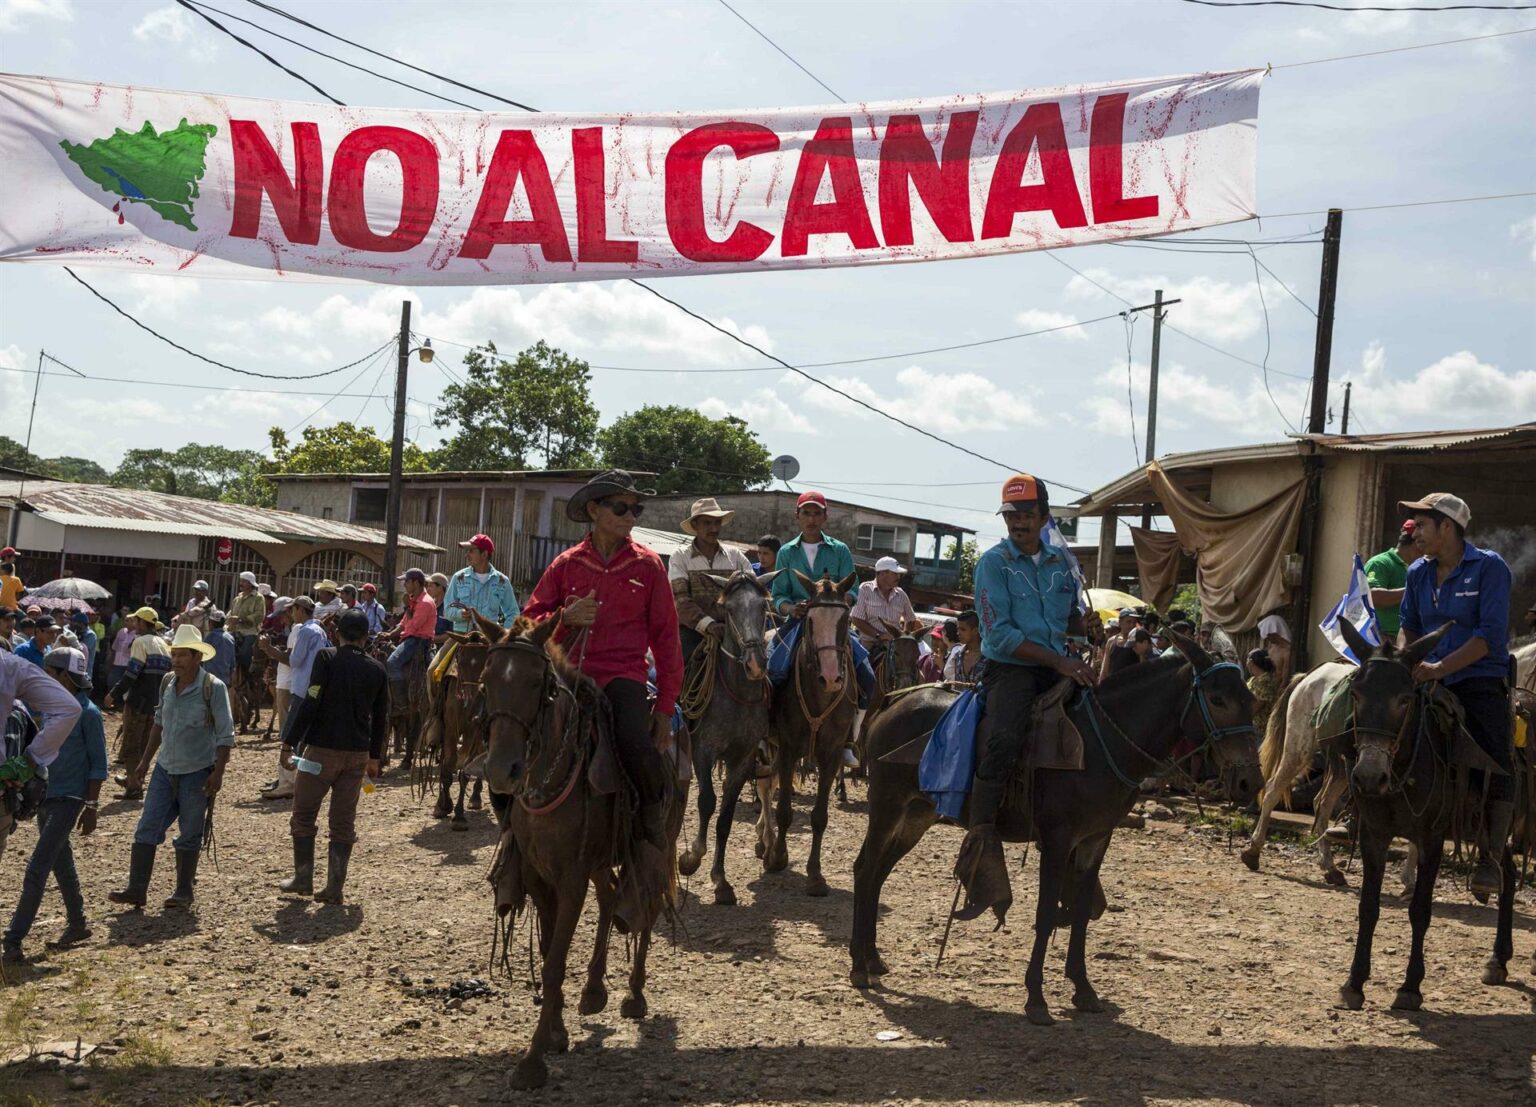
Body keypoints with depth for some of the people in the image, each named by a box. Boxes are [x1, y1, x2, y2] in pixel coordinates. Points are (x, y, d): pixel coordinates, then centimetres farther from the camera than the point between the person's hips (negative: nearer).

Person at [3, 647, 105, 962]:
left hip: (68, 799, -8)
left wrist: (91, 806, -11)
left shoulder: (86, 712, -13)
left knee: (36, 870, -10)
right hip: (46, 795, 8)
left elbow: (98, 764, -10)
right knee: (61, 865, 17)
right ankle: (77, 925, 31)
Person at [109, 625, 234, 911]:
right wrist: (145, 762, 17)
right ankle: (137, 890, 6)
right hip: (165, 769, 5)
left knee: (189, 836, 5)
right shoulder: (167, 683, 5)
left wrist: (218, 773, -17)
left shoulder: (213, 688, -13)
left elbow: (225, 734, -12)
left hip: (197, 773, -5)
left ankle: (184, 892, 17)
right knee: (146, 829, 1)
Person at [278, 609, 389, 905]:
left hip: (322, 749, -4)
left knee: (303, 816, 11)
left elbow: (310, 703, -14)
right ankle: (334, 888, 6)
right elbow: (381, 718, 10)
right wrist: (374, 757, 20)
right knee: (343, 822, 8)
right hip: (358, 754, 4)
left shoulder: (326, 659, -8)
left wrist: (290, 742, -8)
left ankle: (303, 880, 13)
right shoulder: (376, 669, 5)